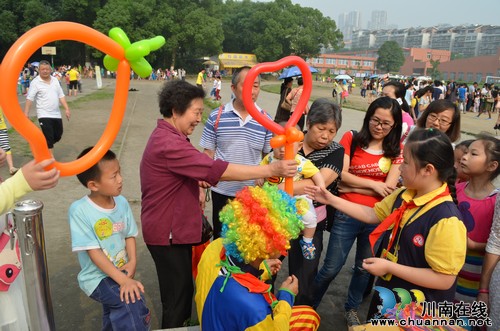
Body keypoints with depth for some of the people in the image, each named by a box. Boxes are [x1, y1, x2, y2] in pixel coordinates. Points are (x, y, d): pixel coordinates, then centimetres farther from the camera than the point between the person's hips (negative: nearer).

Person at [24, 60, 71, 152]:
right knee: (49, 138, -6)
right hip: (44, 115, -6)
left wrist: (67, 109, 4)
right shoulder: (35, 82, -8)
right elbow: (29, 99, -10)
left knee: (58, 136, 14)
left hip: (56, 114, 6)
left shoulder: (55, 80, 8)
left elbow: (61, 96, 11)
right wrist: (26, 113, -16)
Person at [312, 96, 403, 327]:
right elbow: (342, 174, -12)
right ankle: (309, 305, 30)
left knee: (364, 268, 20)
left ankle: (352, 309, 43)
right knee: (331, 268, 6)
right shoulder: (351, 138, -4)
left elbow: (389, 188, -9)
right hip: (347, 215, -2)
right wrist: (373, 184, -12)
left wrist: (352, 188, -12)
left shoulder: (396, 150, 1)